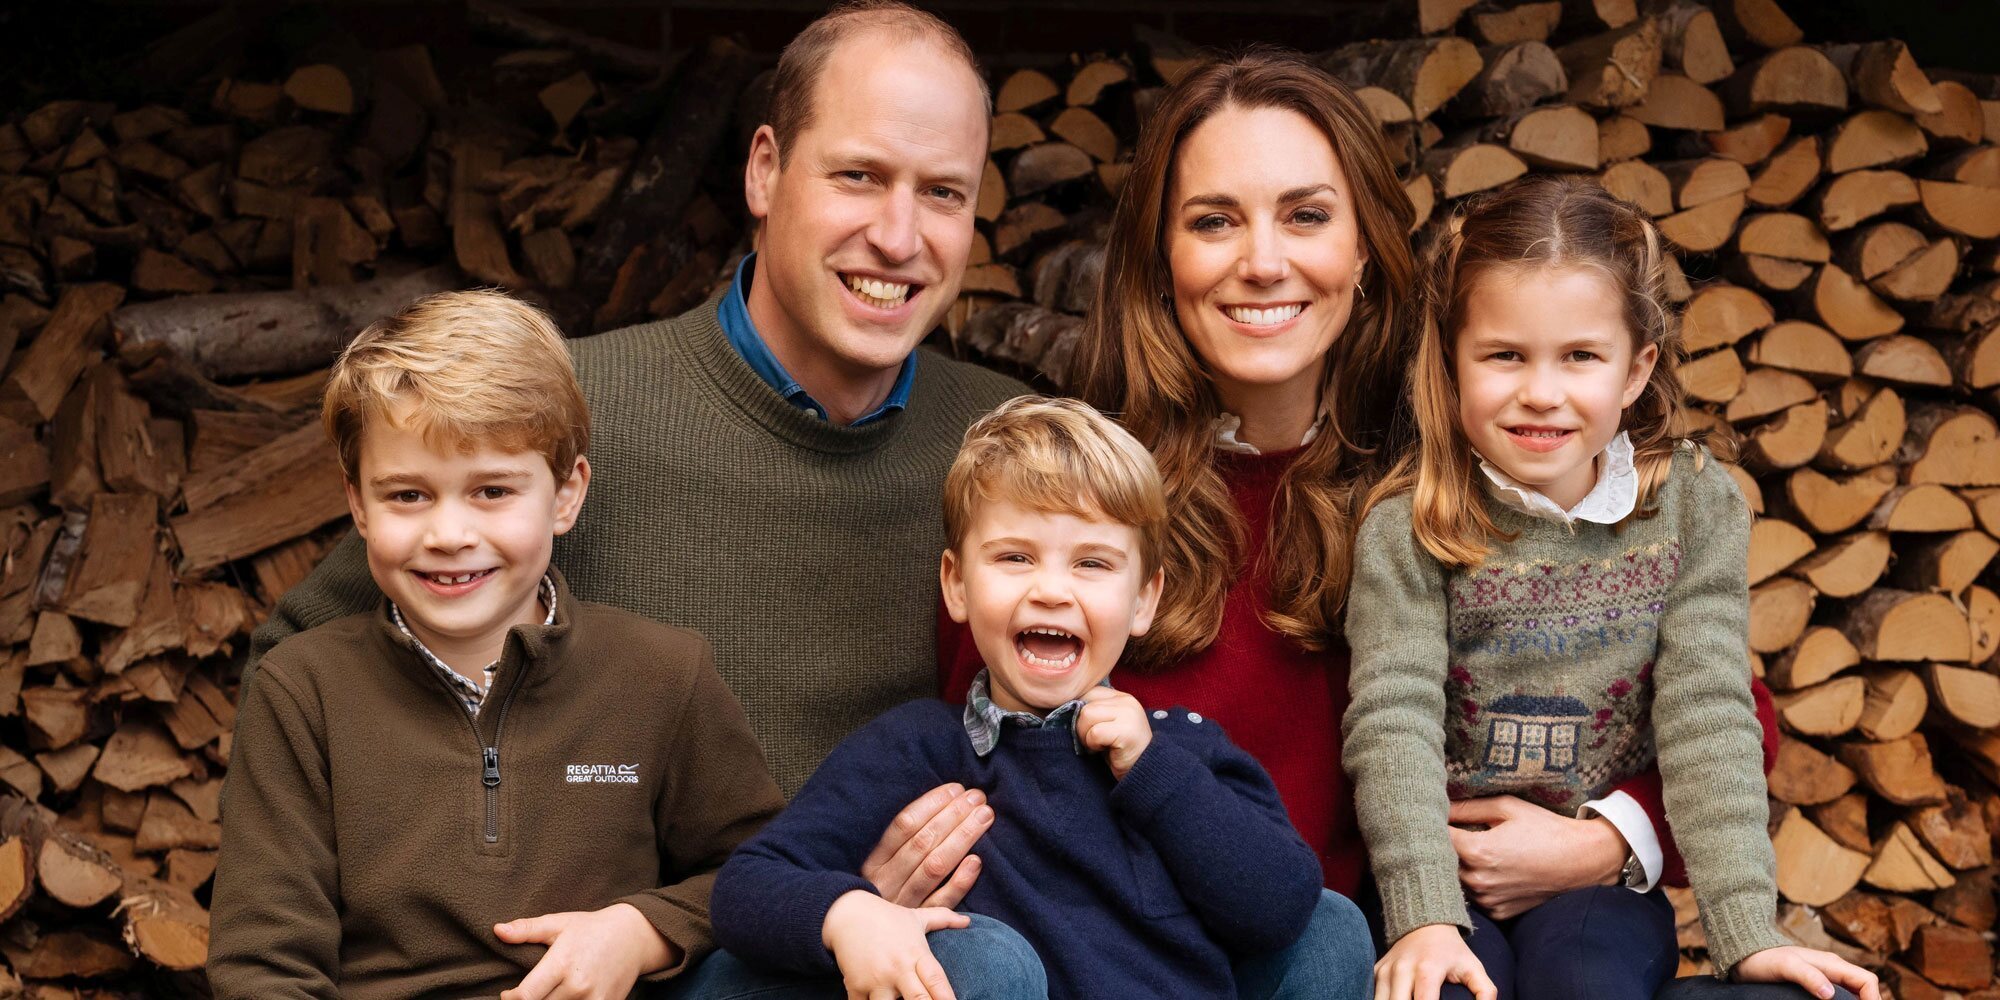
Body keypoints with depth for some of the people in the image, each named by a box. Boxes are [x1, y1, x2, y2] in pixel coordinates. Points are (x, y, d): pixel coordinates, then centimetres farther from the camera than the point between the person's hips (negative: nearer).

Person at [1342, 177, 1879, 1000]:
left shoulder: (1694, 507, -2)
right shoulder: (1406, 528, -7)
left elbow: (1708, 720, -7)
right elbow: (1393, 722, -15)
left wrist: (1749, 931, -17)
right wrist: (1424, 917, -28)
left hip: (1605, 879, 1)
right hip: (1448, 880, 0)